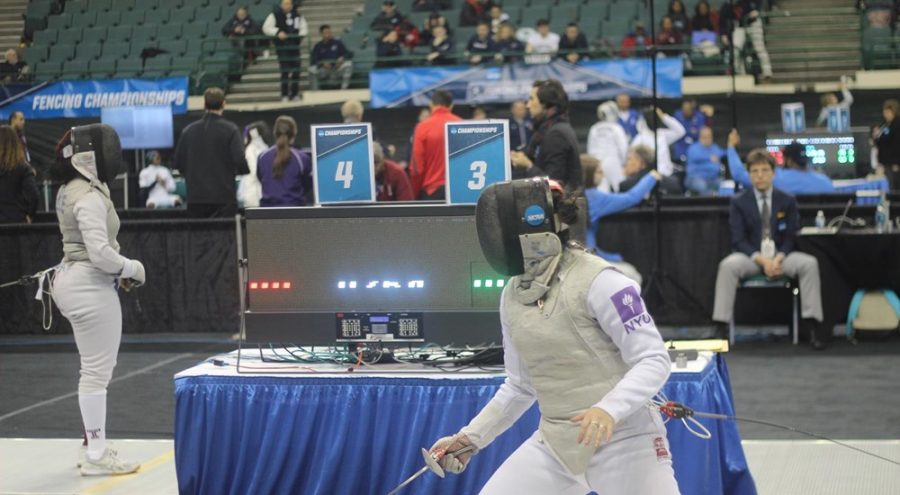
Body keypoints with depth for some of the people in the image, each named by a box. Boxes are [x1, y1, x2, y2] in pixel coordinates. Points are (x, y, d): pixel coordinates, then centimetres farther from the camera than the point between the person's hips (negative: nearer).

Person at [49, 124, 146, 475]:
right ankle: (96, 455, 3)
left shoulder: (71, 191, 11)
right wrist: (132, 269, -10)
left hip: (76, 281, 10)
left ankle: (94, 445, 25)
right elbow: (100, 253, -26)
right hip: (90, 287, -10)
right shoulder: (89, 197, -20)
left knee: (96, 370, 18)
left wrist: (117, 272, 12)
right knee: (97, 372, -3)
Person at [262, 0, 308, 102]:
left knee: (296, 70, 5)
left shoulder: (297, 15, 6)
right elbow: (266, 28, -7)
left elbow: (304, 28, 13)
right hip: (282, 46, -4)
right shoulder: (275, 15, -4)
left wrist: (301, 35, -9)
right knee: (285, 71, -10)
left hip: (294, 46, 4)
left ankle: (295, 94, 17)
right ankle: (285, 95, -4)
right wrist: (278, 32, -20)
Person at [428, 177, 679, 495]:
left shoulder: (596, 280, -17)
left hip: (624, 441, -7)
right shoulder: (513, 294, 6)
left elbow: (654, 361, -18)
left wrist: (608, 410, -34)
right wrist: (470, 438, 10)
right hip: (556, 445, 7)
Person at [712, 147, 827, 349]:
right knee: (727, 266, -33)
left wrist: (778, 259, -18)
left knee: (810, 263, -27)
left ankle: (812, 325, -23)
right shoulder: (739, 202, 3)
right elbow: (738, 240, -4)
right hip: (751, 256, -1)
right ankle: (720, 327, -33)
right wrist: (762, 260, -20)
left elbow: (791, 237, 4)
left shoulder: (787, 201, 7)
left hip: (781, 255, 1)